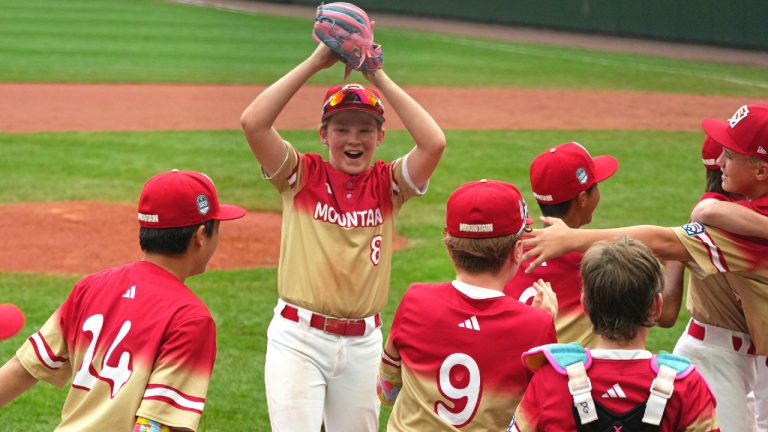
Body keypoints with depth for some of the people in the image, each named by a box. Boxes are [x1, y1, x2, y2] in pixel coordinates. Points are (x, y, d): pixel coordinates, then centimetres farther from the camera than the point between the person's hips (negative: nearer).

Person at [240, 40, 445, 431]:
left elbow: (434, 143, -14)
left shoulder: (387, 185, 3)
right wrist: (314, 64, -13)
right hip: (298, 338, -2)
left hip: (363, 343, 3)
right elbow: (253, 122, -16)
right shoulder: (302, 176, -1)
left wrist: (379, 78, -11)